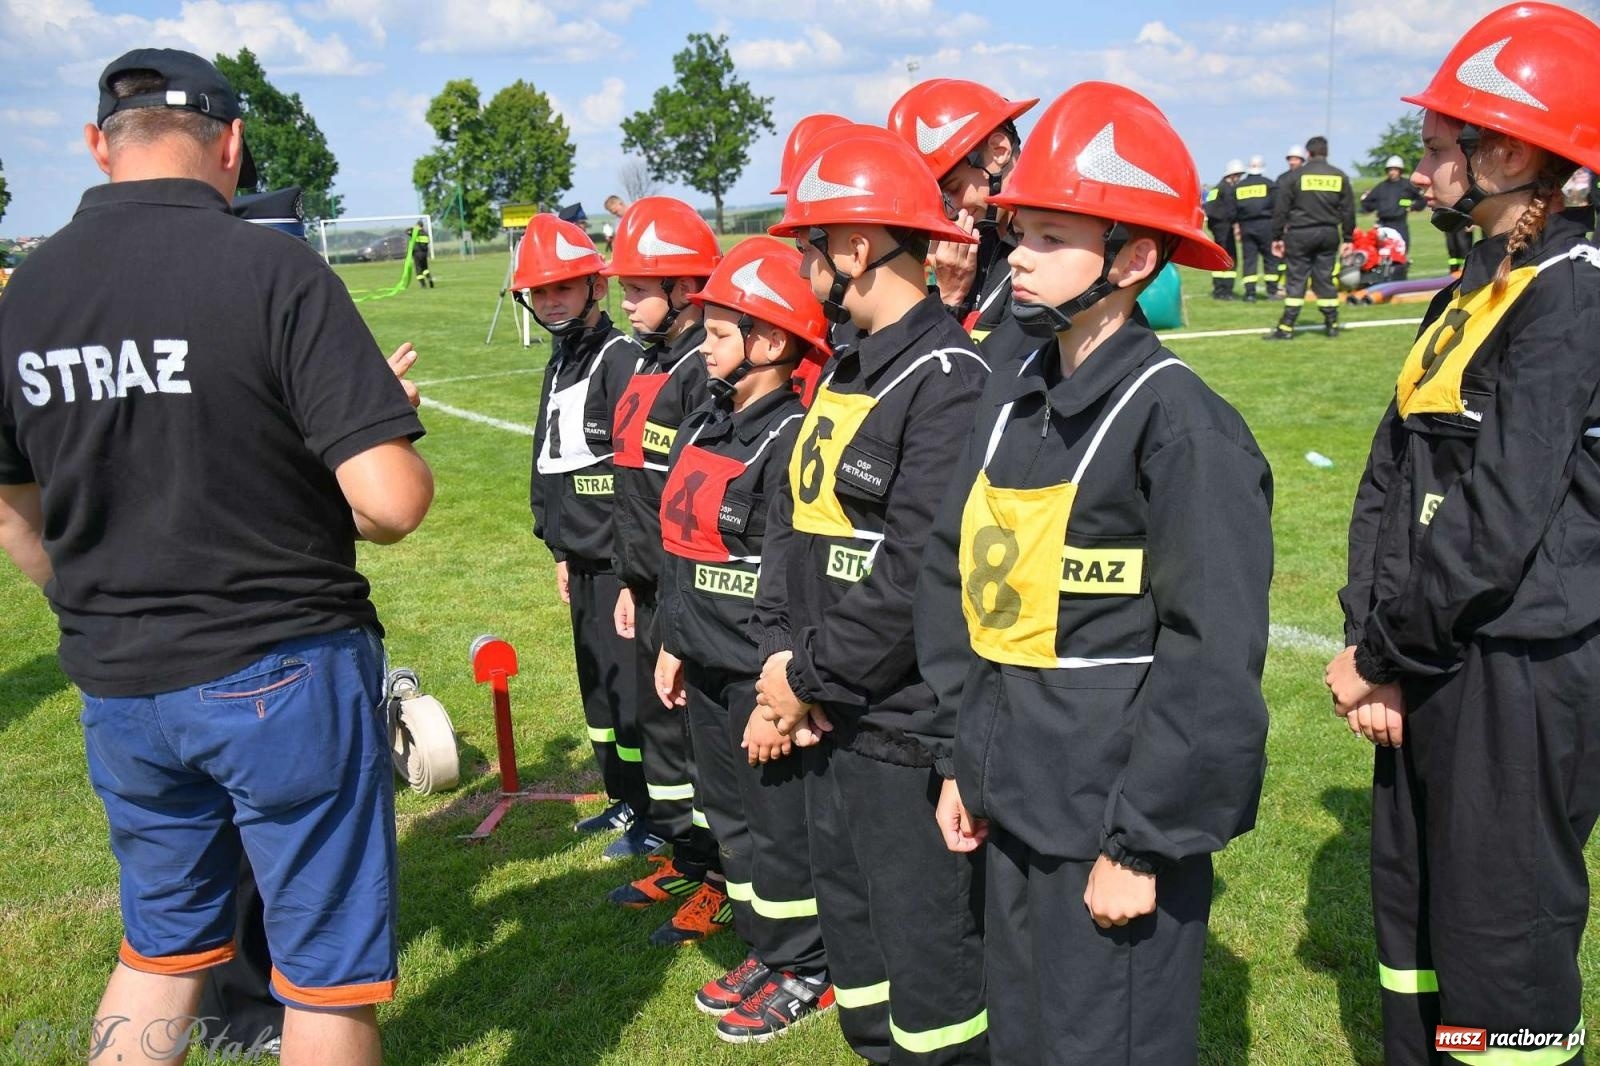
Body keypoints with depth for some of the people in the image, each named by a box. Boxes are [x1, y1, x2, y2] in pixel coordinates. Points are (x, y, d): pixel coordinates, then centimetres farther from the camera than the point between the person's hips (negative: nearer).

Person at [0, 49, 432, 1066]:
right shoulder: (273, 270, -17)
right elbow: (394, 501, -23)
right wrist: (381, 430, 0)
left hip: (117, 687, 6)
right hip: (283, 675, -5)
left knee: (162, 944, 25)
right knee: (328, 967, 11)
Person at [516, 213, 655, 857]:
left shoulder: (623, 359, -16)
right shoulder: (560, 365, 14)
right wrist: (561, 550, 20)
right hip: (584, 561, 9)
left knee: (632, 687, -1)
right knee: (597, 683, 18)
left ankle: (657, 815, 14)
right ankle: (624, 798, 34)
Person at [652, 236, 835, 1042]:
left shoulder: (793, 440, -18)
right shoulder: (703, 425, 9)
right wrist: (672, 645, 18)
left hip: (762, 676, -9)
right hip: (707, 670, 9)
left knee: (781, 827, 5)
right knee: (730, 815, 19)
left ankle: (805, 972, 23)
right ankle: (766, 952, 35)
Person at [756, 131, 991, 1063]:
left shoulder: (948, 381, -17)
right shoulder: (845, 371, 13)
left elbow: (919, 575, -23)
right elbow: (793, 517, 12)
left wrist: (812, 677, -14)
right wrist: (781, 653, -1)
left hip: (907, 733, -9)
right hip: (832, 723, 9)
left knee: (930, 961, 5)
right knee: (854, 944, 23)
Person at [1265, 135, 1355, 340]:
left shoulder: (1296, 175, -2)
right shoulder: (1340, 177, 7)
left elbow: (1281, 209, -3)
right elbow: (1348, 211, 9)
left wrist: (1277, 236, 3)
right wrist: (1347, 239, 14)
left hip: (1300, 234, -3)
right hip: (1329, 234, 3)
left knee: (1296, 279, -2)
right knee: (1325, 278, 10)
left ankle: (1286, 328, -5)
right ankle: (1332, 324, 14)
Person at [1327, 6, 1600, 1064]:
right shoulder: (1472, 291, 12)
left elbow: (1498, 520, -21)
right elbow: (1390, 480, 7)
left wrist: (1382, 652, -11)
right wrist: (1371, 641, -2)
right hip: (1434, 665, 9)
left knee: (1505, 943, 4)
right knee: (1414, 908, 20)